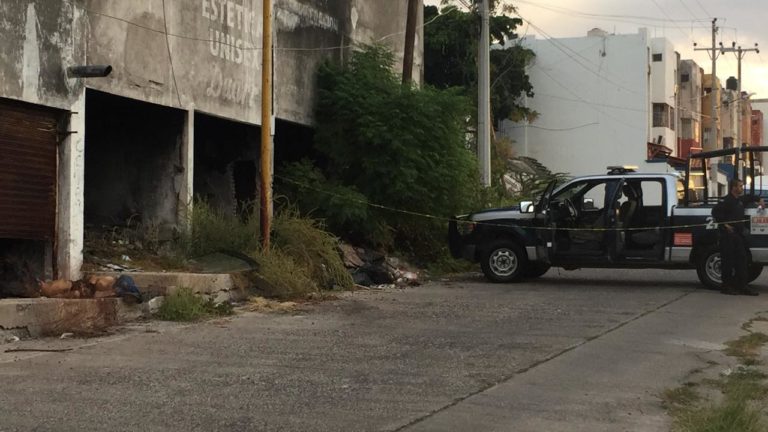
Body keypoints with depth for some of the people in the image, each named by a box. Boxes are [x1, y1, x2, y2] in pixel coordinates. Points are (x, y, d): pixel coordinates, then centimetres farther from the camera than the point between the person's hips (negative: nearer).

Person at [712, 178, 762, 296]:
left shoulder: (740, 200, 16)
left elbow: (749, 198, 38)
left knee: (741, 260, 8)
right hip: (728, 235, -9)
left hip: (738, 234, 9)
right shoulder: (726, 201, -12)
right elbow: (715, 211, -21)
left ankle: (742, 286, 12)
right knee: (728, 261, -5)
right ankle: (726, 287, 0)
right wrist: (725, 224, -21)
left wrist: (759, 199, 22)